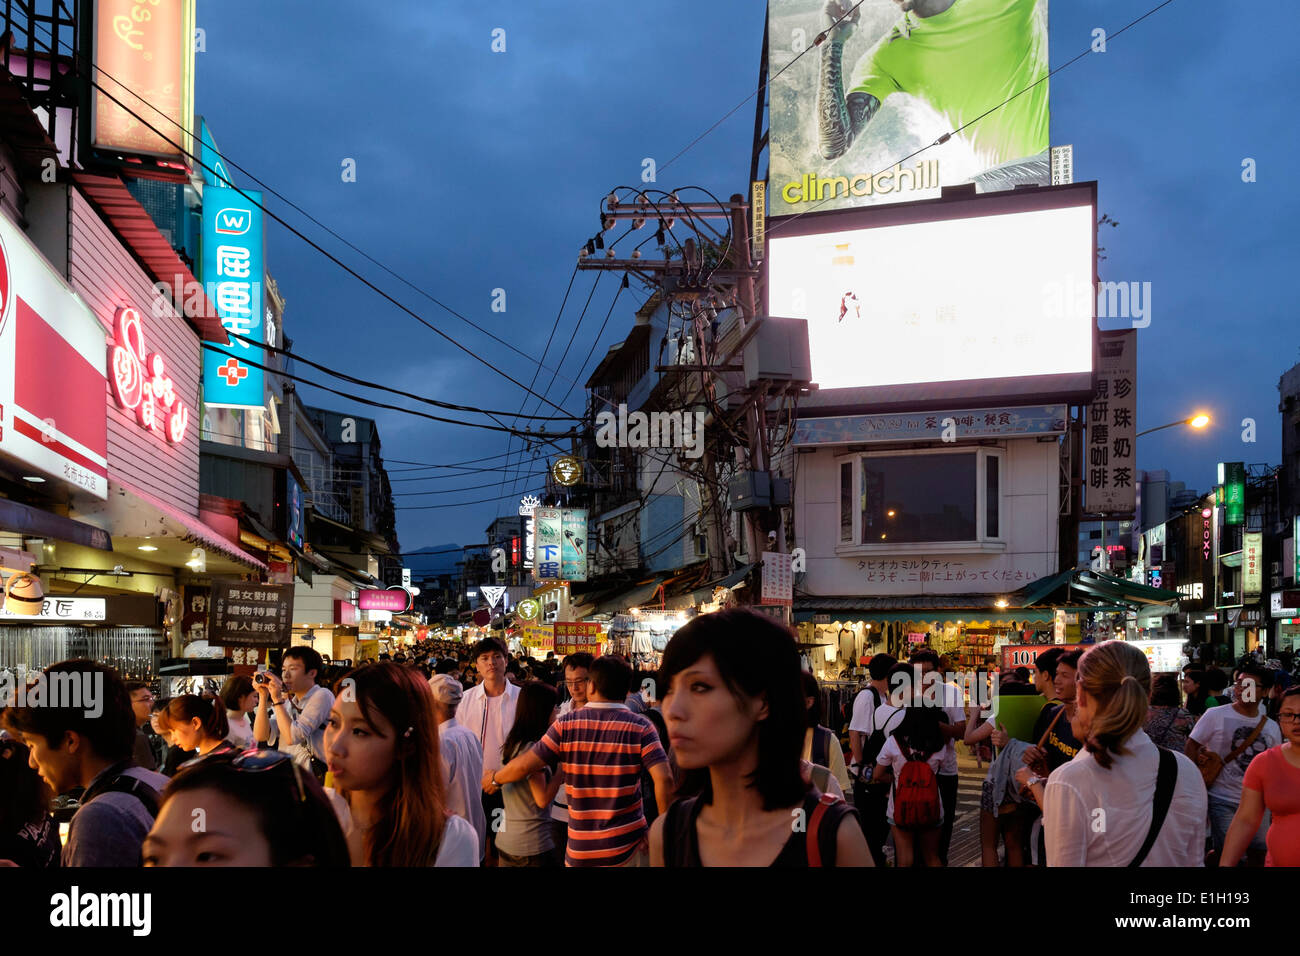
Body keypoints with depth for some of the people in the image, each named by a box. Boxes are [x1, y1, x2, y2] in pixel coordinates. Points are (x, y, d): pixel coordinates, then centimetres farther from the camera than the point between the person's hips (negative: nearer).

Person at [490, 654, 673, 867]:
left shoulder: (566, 725, -4)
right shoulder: (640, 727, -8)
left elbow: (523, 766, -6)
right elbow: (664, 779, -18)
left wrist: (494, 778, 14)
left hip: (579, 852, 2)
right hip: (628, 849, -1)